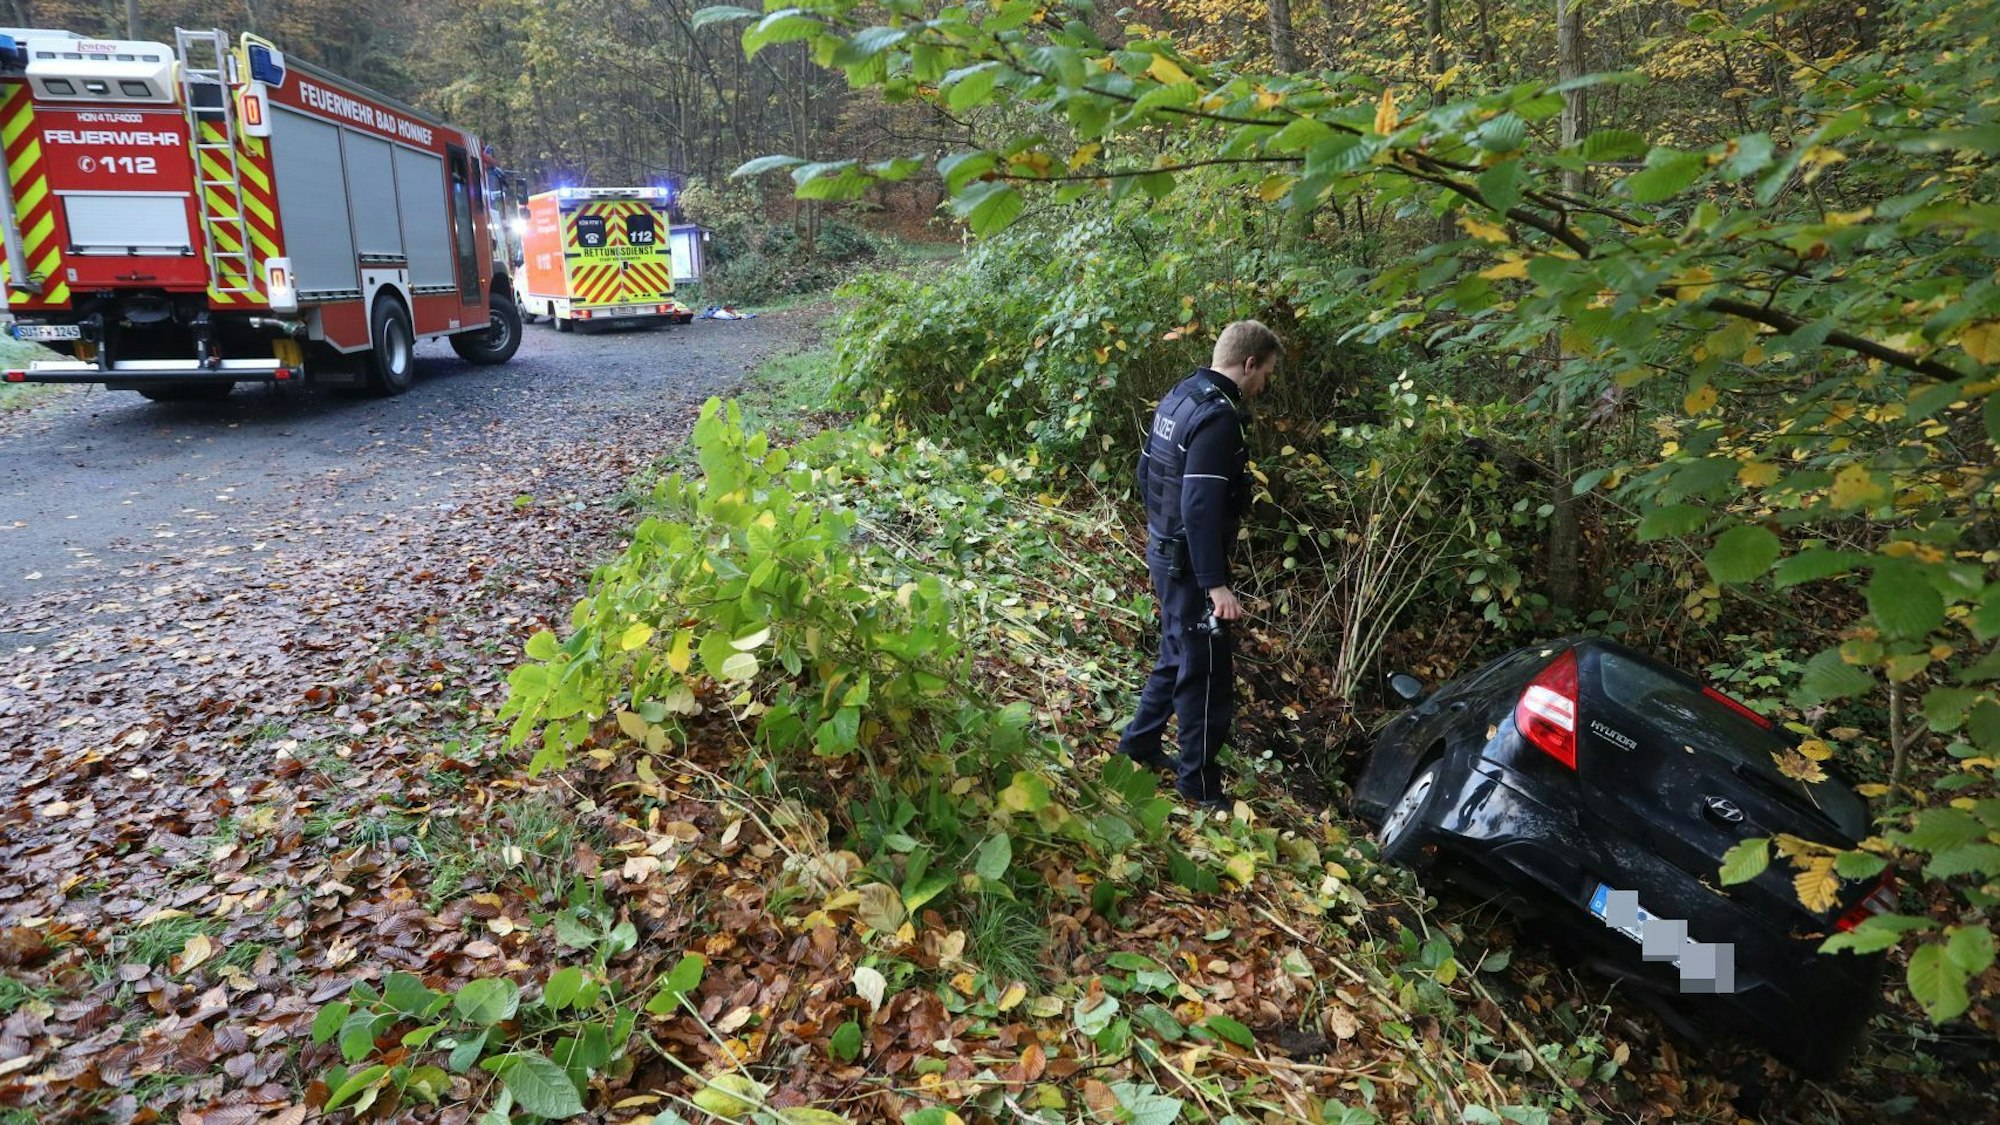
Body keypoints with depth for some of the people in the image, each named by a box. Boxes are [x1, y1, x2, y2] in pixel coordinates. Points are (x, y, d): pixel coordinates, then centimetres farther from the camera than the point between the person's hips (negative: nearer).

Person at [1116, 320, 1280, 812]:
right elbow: (1201, 507, -28)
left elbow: (1146, 471, 17)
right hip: (1190, 563, -9)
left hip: (1164, 551, 10)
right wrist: (1216, 584, -27)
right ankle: (1199, 783, 15)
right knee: (1209, 672, 3)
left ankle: (1140, 742, 35)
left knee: (1177, 656, 23)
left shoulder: (1178, 397, 7)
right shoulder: (1218, 416, -23)